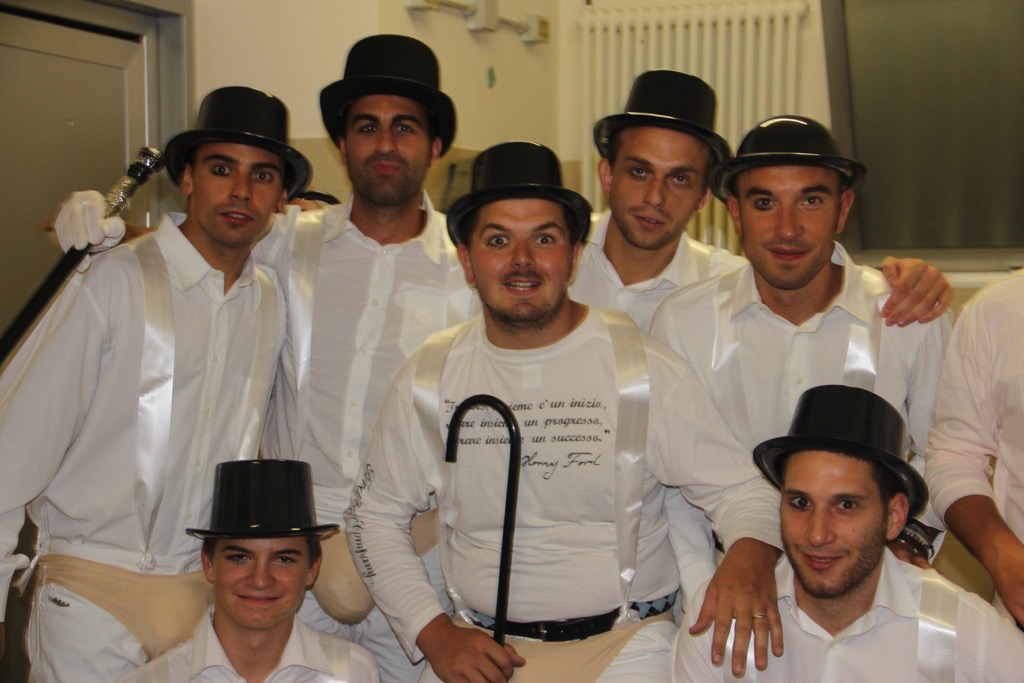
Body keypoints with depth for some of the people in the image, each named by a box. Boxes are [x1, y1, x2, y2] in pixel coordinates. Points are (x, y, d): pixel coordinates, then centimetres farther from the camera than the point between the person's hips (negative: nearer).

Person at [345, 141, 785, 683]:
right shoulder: (430, 375, 3)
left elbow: (737, 488, -2)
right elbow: (374, 515, 11)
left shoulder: (643, 368, -3)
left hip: (625, 640, -1)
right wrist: (433, 632, -1)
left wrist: (747, 560, -25)